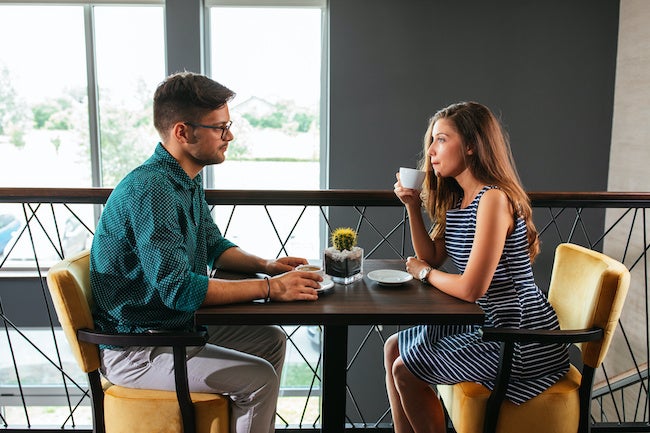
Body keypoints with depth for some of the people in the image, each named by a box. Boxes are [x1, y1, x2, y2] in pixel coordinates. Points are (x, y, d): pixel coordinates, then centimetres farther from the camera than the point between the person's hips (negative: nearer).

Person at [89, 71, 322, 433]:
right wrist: (269, 288, -26)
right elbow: (178, 289, -31)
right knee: (259, 378, -17)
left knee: (272, 341, 14)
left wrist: (265, 265, -3)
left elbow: (215, 247, 16)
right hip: (134, 351, -10)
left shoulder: (187, 180, 6)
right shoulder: (151, 190, -26)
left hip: (177, 324, 10)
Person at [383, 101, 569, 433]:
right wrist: (413, 207, -2)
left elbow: (471, 288, -27)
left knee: (406, 371, -7)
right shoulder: (456, 199, 6)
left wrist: (426, 273, -8)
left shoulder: (494, 199, -24)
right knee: (393, 348, 11)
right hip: (487, 322, 10)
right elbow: (431, 257, 8)